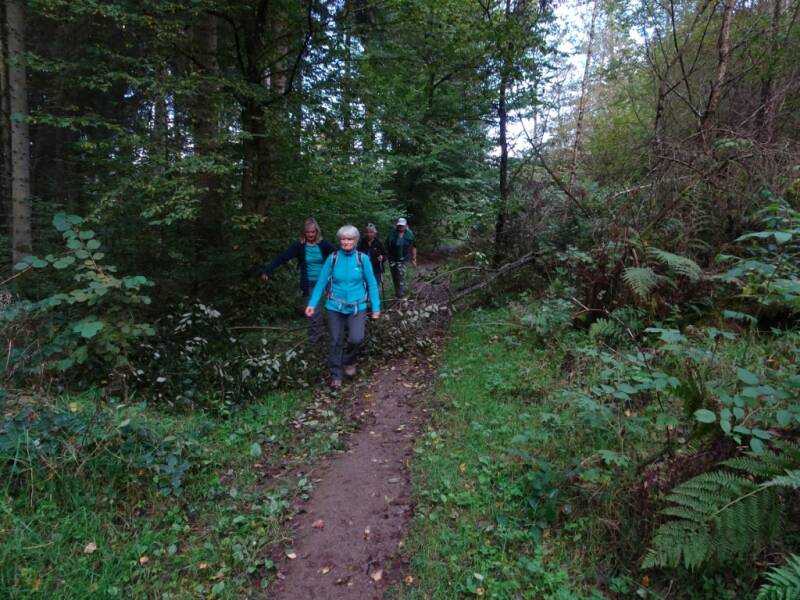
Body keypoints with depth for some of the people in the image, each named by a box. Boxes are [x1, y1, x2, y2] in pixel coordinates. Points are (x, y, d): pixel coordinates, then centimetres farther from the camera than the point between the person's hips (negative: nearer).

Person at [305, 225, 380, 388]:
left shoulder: (363, 259, -5)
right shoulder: (332, 258, -4)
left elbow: (372, 284, -1)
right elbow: (321, 282, -2)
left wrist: (376, 307, -4)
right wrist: (312, 304, -9)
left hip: (357, 306, -1)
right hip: (335, 306, 1)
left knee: (356, 339, -16)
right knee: (336, 341, 7)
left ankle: (349, 361, 17)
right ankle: (336, 375, 25)